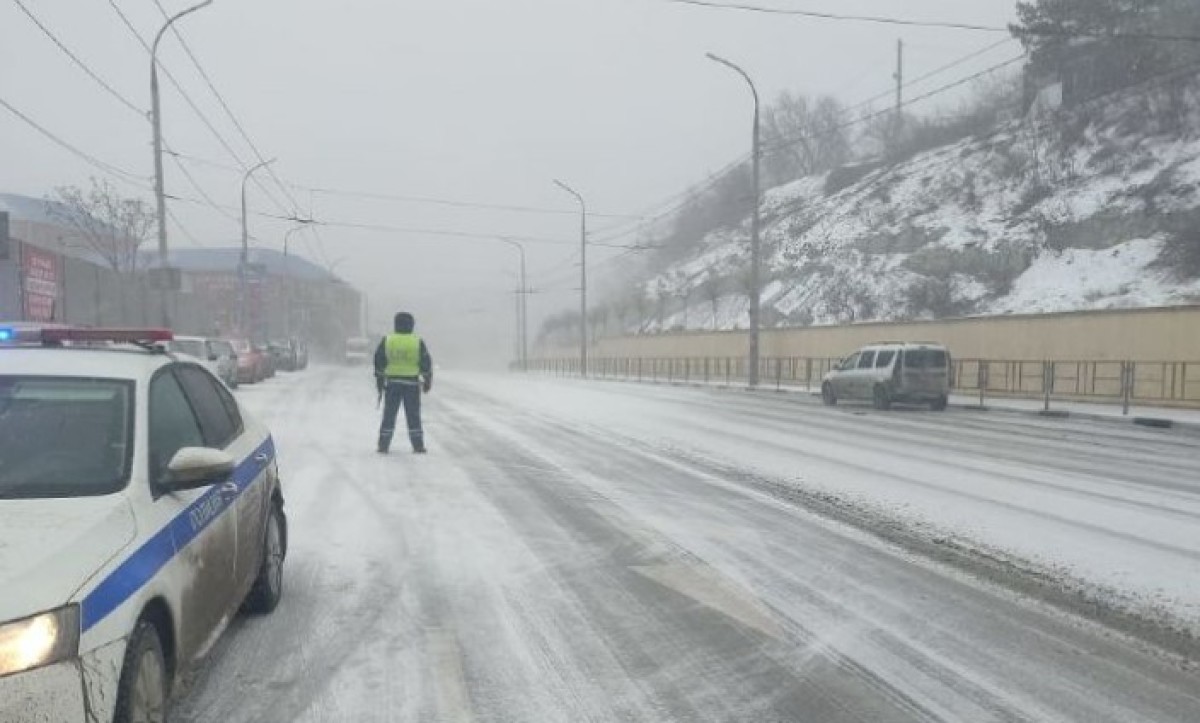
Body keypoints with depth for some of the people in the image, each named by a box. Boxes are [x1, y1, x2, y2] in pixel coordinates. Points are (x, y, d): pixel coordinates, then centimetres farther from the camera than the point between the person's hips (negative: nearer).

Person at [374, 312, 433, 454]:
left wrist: (379, 381, 12)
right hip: (412, 383, -1)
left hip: (392, 382, 1)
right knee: (413, 416, 5)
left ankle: (383, 446, 7)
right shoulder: (418, 342, -3)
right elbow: (426, 363, 0)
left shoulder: (386, 341, 1)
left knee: (389, 415, 7)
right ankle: (418, 446, 6)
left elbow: (379, 362, 4)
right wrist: (427, 381, 10)